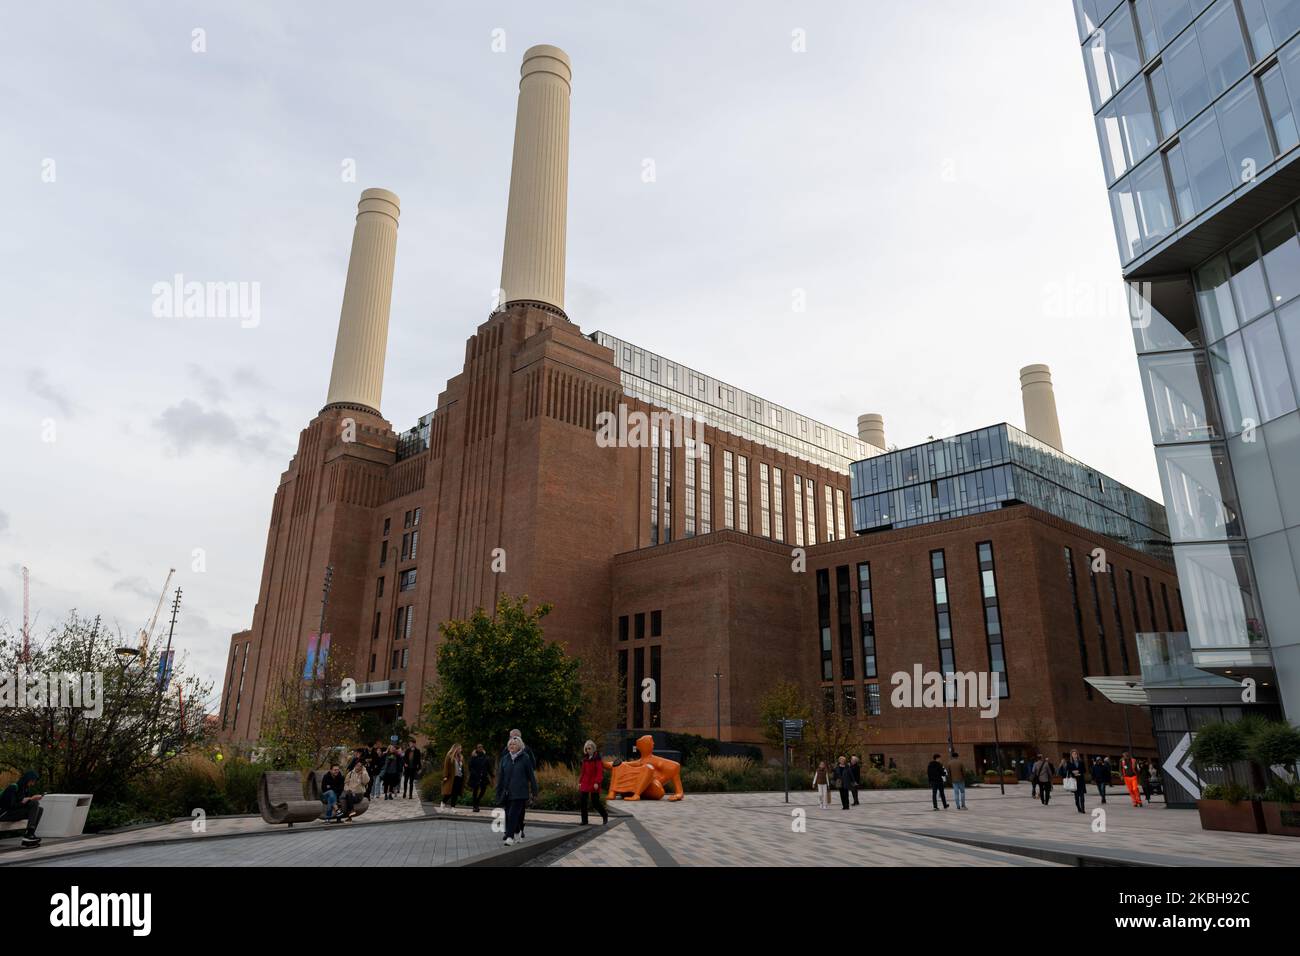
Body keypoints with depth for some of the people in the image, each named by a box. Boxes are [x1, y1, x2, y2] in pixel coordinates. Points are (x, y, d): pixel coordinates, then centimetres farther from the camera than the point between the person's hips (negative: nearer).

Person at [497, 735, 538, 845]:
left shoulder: (525, 758, -2)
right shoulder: (505, 759, 8)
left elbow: (531, 775, 1)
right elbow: (500, 777, 11)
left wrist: (534, 790, 2)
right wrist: (499, 793, 9)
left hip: (520, 792, -5)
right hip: (507, 792, 5)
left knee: (514, 814, -12)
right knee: (508, 814, 10)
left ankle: (510, 837, -12)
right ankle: (518, 832, 29)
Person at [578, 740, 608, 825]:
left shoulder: (597, 758, -9)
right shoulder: (585, 759, 11)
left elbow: (600, 772, -14)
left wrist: (597, 782, -21)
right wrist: (580, 782, 12)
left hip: (593, 784, -6)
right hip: (585, 784, 6)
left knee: (595, 802, -1)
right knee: (582, 802, 1)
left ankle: (605, 815, 23)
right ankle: (584, 820, 11)